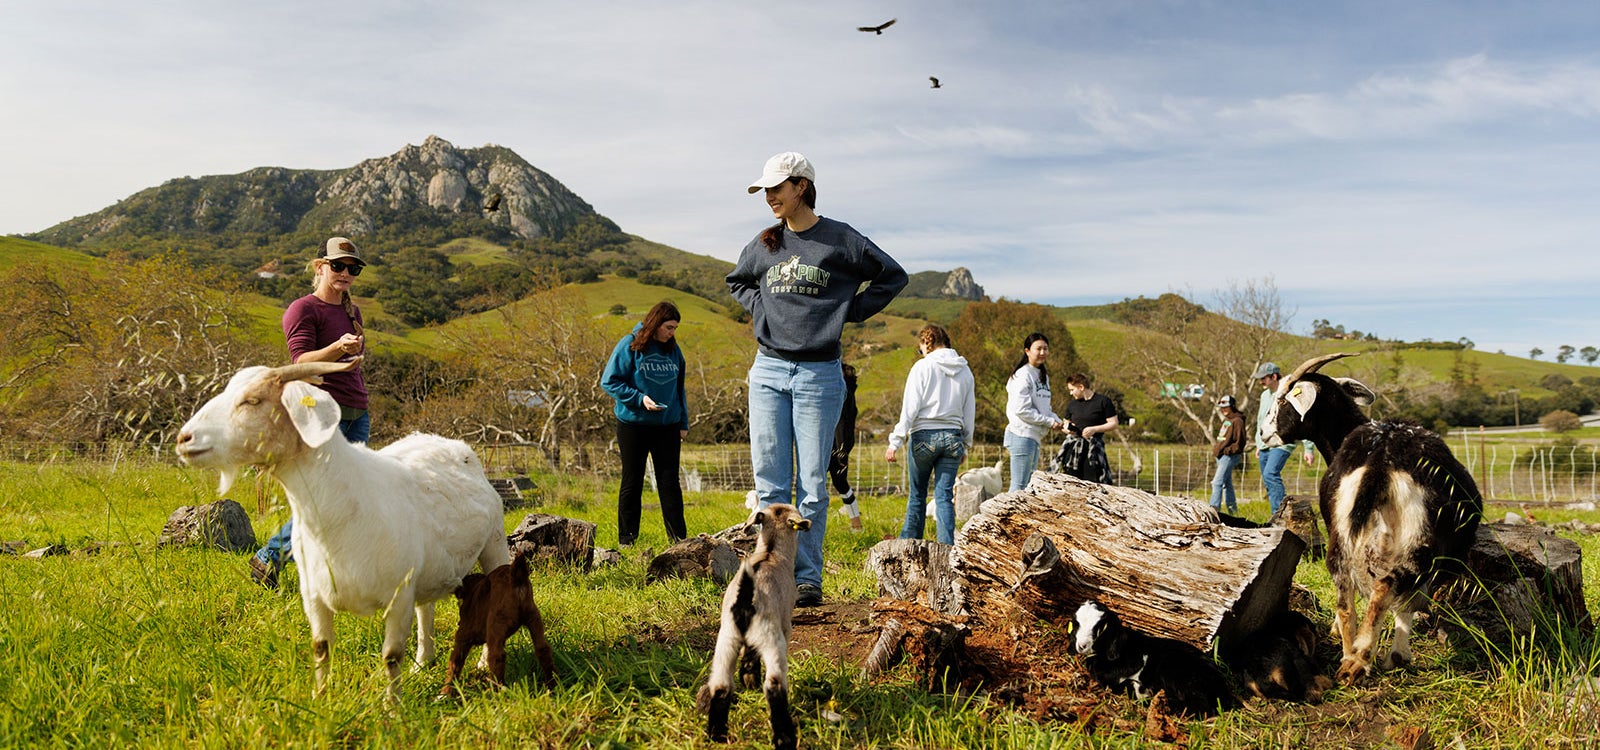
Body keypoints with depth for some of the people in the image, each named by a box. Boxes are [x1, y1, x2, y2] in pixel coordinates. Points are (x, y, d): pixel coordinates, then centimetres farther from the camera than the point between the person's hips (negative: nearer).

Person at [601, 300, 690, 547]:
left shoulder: (673, 349, 9)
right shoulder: (630, 346, -6)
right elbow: (609, 381, -7)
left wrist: (683, 423, 13)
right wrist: (639, 398, -18)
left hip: (667, 426, 4)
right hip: (633, 425, -3)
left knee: (670, 482, 4)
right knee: (632, 483, 6)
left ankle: (679, 538, 9)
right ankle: (626, 541, 14)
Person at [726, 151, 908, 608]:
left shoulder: (840, 239, -1)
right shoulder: (764, 245, 11)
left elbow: (892, 276, 6)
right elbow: (736, 281, 30)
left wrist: (849, 312, 0)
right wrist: (760, 309, 12)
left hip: (819, 375, -3)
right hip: (768, 371, 4)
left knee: (812, 483, 0)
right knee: (770, 481, 2)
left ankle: (808, 578, 8)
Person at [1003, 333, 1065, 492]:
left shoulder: (1042, 375, 16)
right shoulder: (1023, 375, -13)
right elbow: (1021, 409, -19)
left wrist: (1058, 421, 0)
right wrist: (1049, 422, -13)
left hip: (1035, 436, 10)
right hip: (1022, 435, -10)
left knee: (1029, 484, 12)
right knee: (1019, 486, -9)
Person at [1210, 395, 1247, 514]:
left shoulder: (1237, 421, -11)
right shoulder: (1226, 420, 18)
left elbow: (1239, 443, -15)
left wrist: (1227, 450, -19)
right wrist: (1216, 449, 13)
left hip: (1229, 456, -10)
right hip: (1221, 456, 10)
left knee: (1217, 482, -16)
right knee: (1227, 484, 14)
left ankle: (1214, 507, -19)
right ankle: (1233, 509, 21)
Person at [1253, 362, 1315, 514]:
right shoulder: (1264, 395, 16)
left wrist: (1309, 449, -10)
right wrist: (1258, 445, 26)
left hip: (1282, 444, -8)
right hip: (1265, 445, 8)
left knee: (1270, 474, -26)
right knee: (1267, 482, 7)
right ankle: (1277, 518, 14)